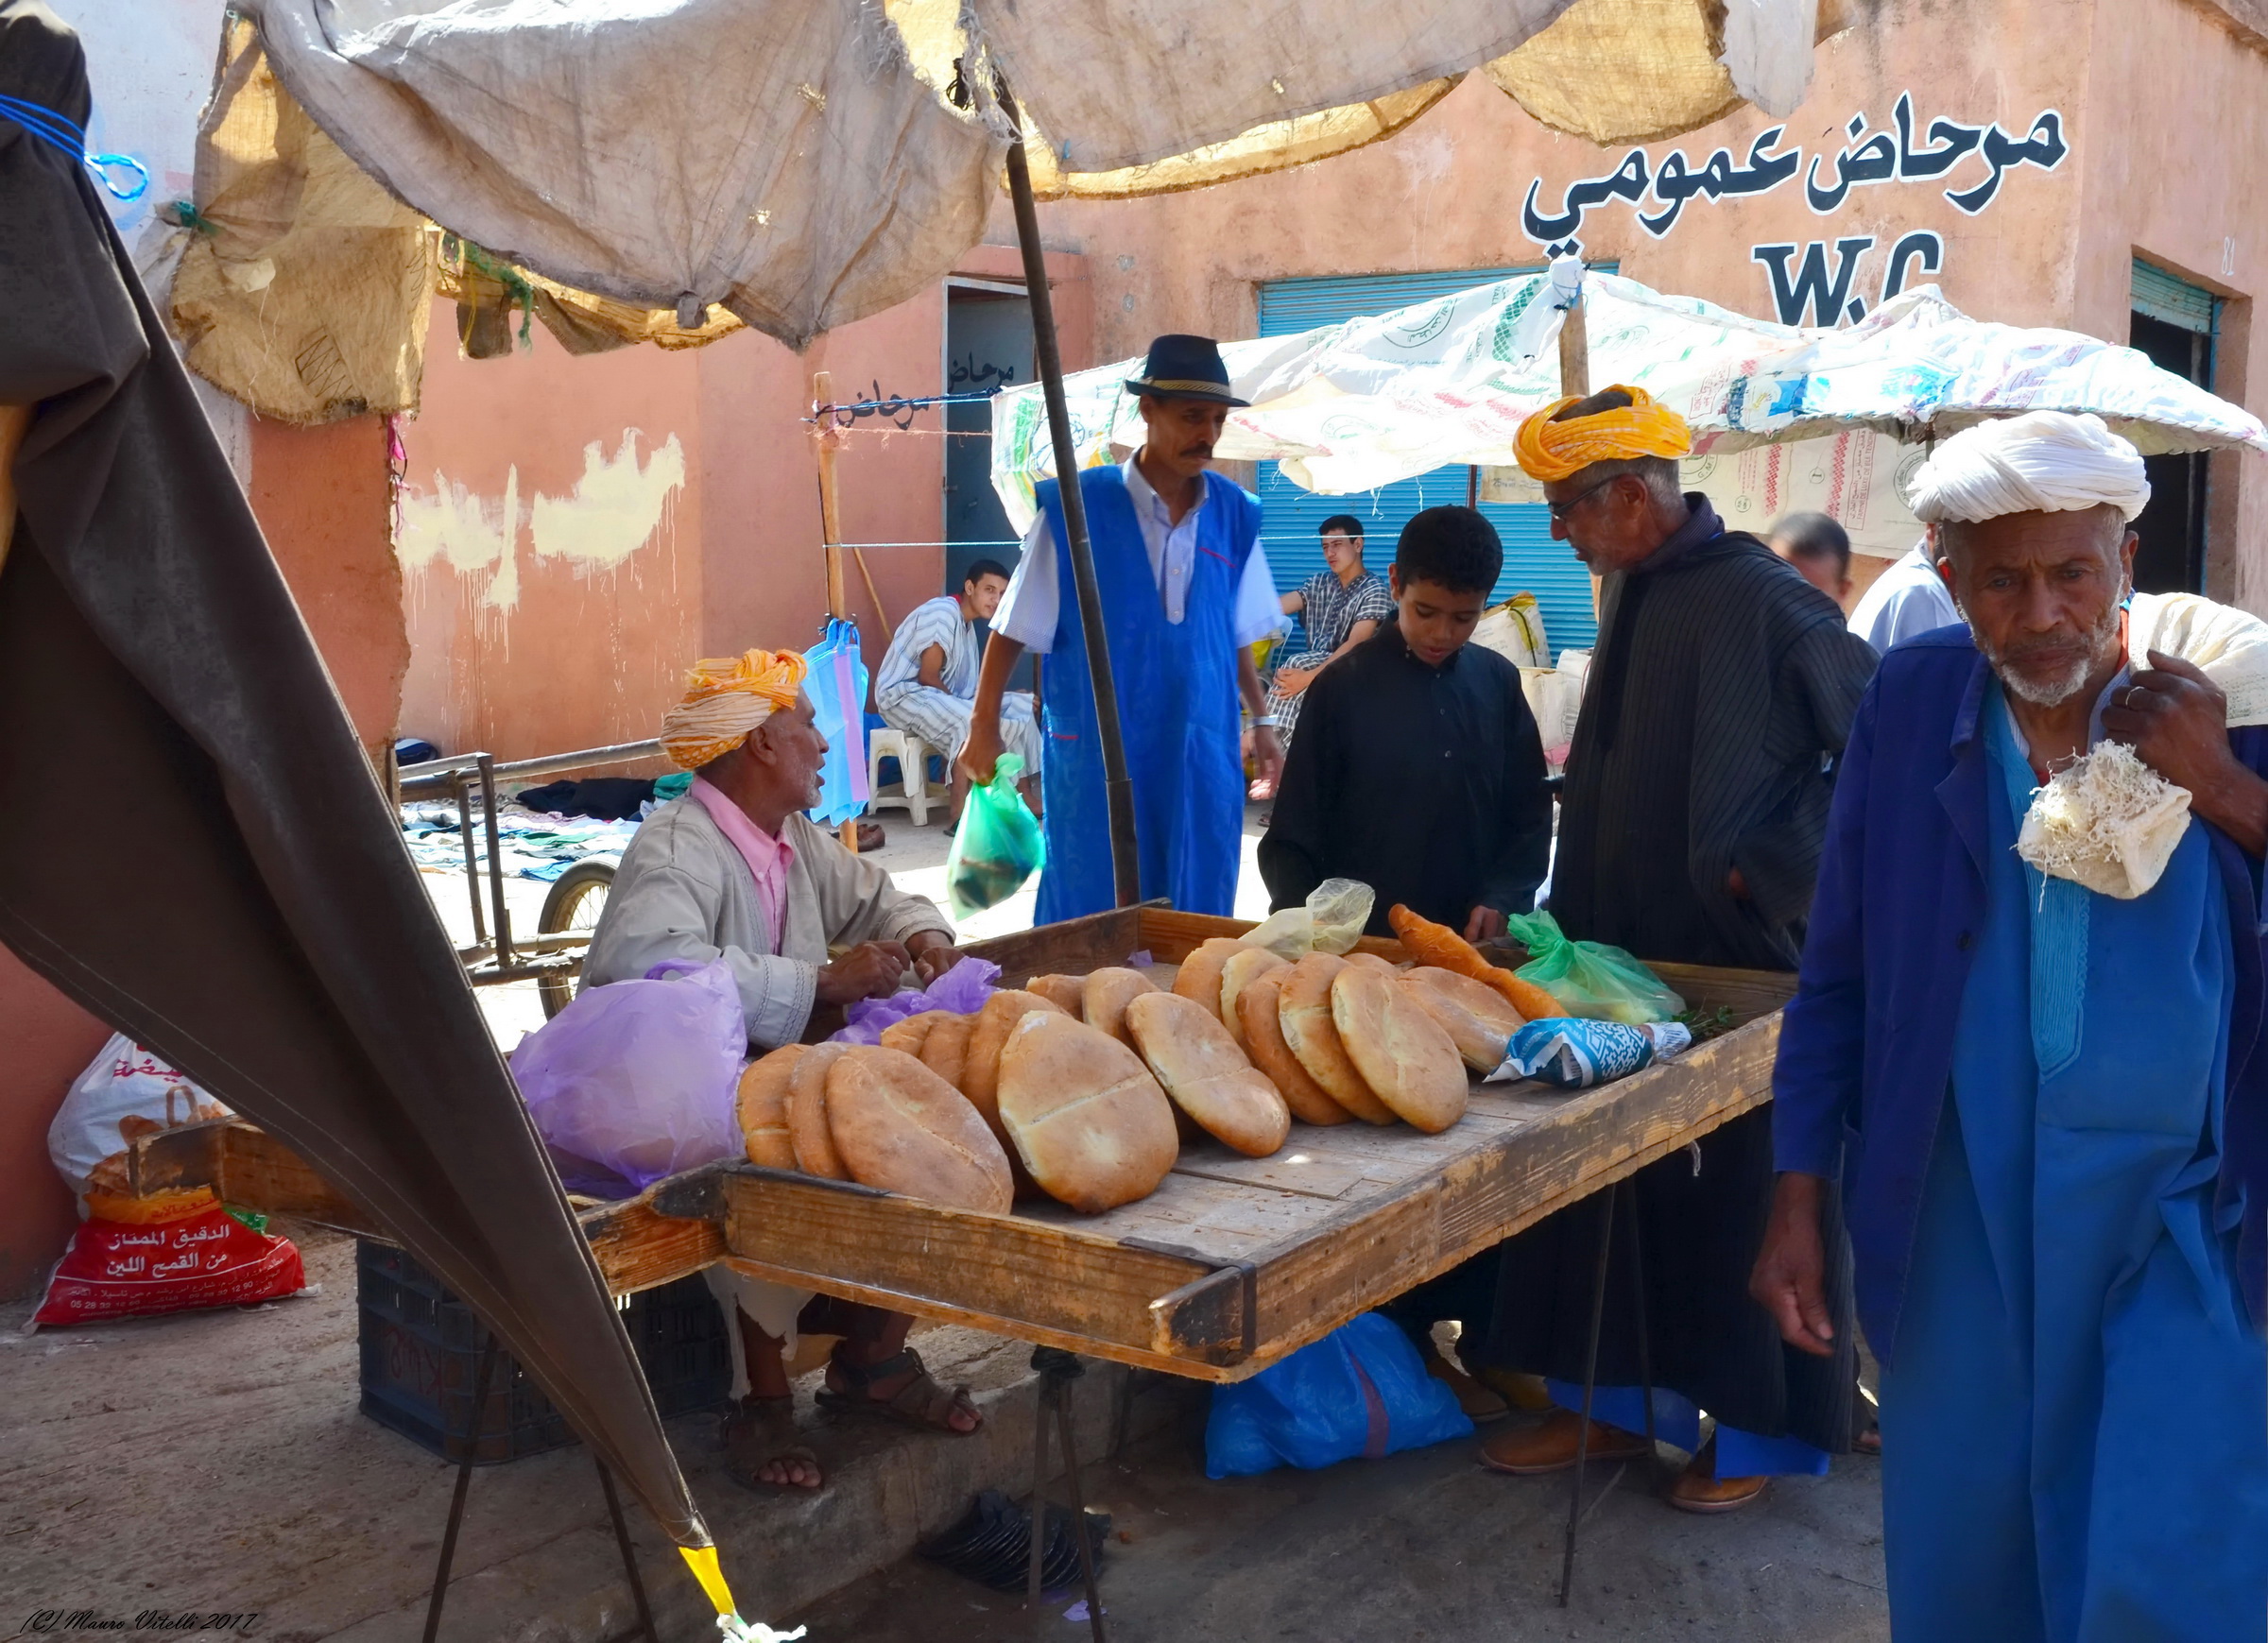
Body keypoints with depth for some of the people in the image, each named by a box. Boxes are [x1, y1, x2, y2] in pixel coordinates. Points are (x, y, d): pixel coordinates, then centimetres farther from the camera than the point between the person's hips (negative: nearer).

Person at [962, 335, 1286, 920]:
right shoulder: (1074, 508, -7)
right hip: (1096, 757, -3)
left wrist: (1262, 722, 16)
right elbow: (1014, 629, -2)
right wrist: (984, 727, -3)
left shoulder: (1233, 515, 4)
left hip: (1204, 758, 4)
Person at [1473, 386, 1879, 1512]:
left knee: (1741, 1196, 6)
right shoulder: (1631, 594, 8)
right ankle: (1613, 1400, 28)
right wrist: (1564, 909, 12)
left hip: (1739, 958, -8)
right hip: (1629, 952, 8)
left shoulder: (1764, 604, -17)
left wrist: (1772, 871, -17)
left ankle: (1757, 1424, 23)